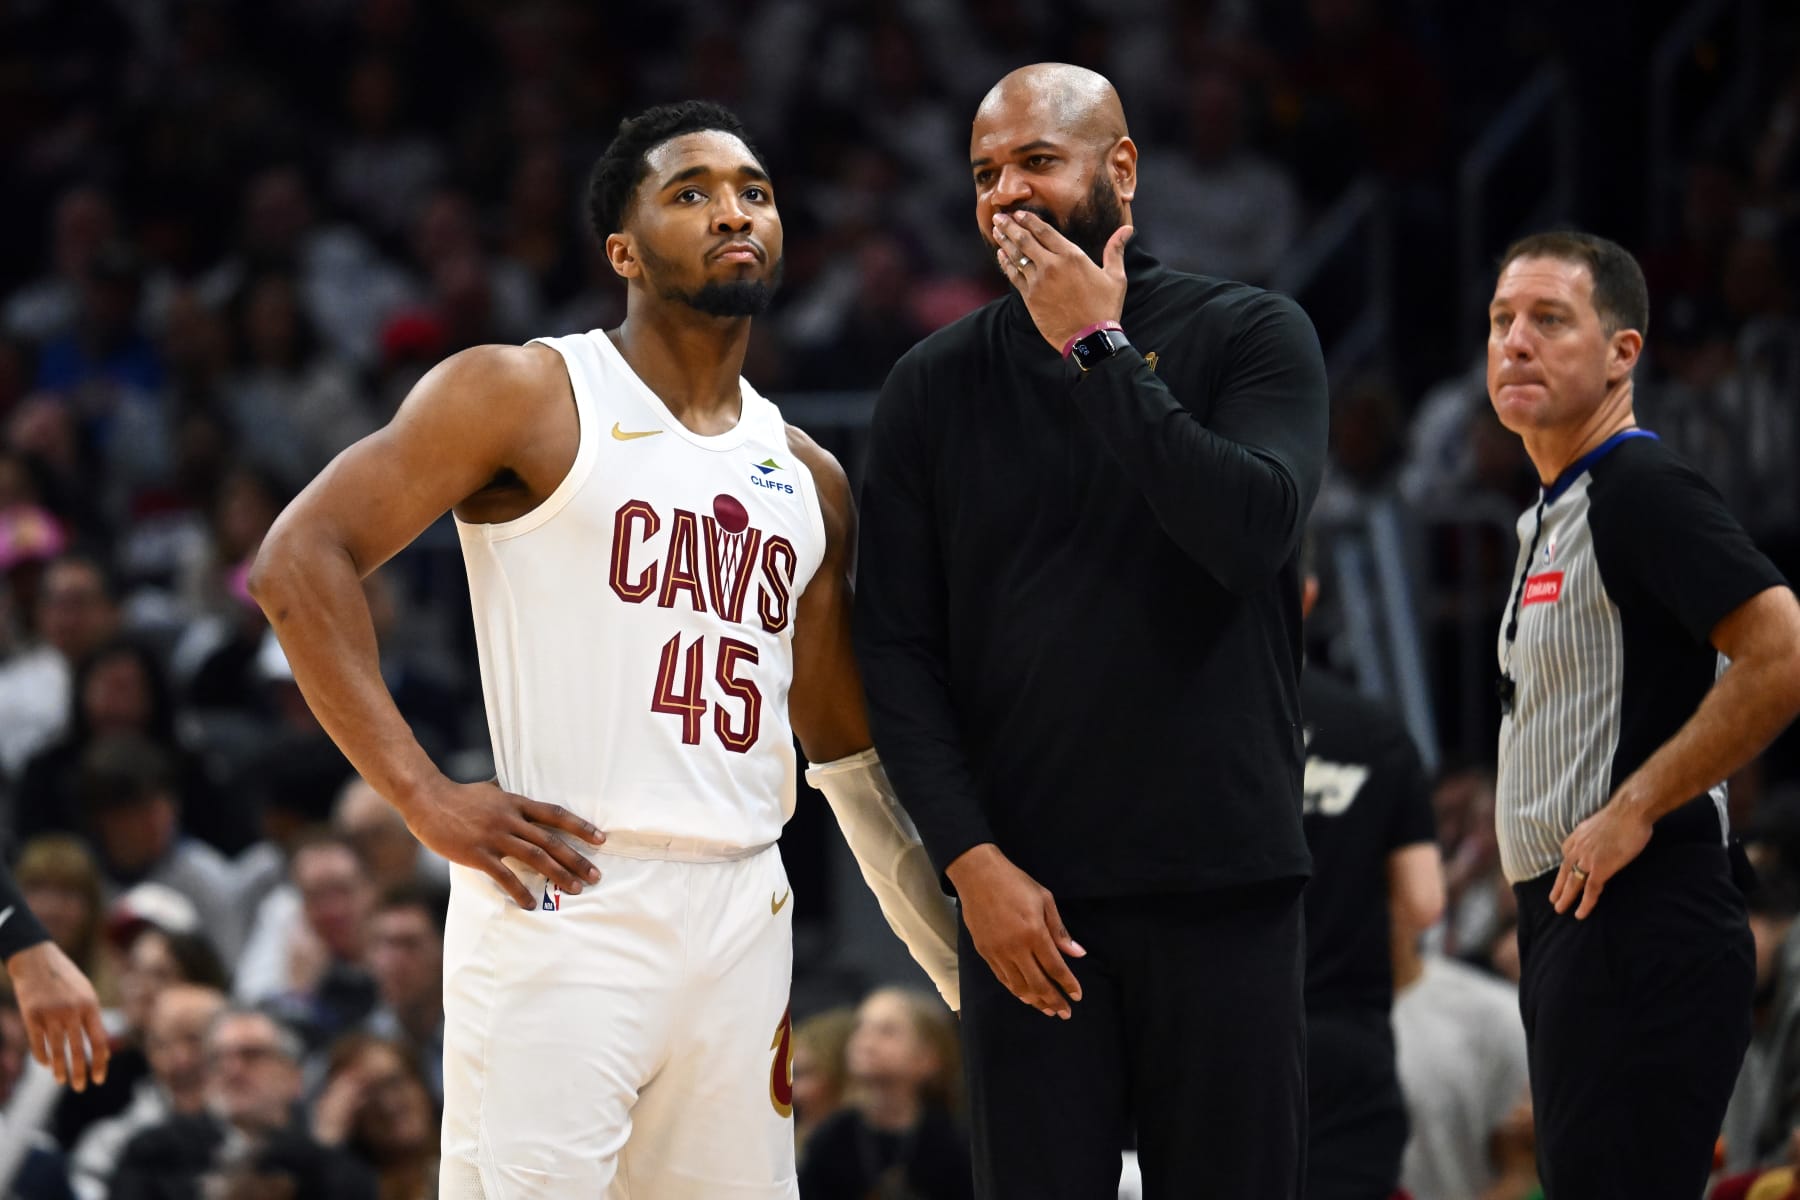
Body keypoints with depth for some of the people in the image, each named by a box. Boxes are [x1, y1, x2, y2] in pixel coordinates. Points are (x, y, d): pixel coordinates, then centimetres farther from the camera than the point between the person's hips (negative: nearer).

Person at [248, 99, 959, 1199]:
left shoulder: (810, 481, 18)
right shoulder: (528, 396, 0)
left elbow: (849, 755, 25)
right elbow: (304, 556, -7)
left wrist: (966, 972, 20)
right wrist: (425, 798, -13)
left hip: (744, 913, 6)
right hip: (564, 897, -6)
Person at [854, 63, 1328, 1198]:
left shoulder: (1251, 336, 3)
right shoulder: (936, 387, 8)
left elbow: (1254, 530, -16)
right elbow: (898, 650, 5)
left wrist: (1099, 350, -12)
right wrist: (972, 860, -6)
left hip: (1224, 889, -1)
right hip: (1027, 898, 1)